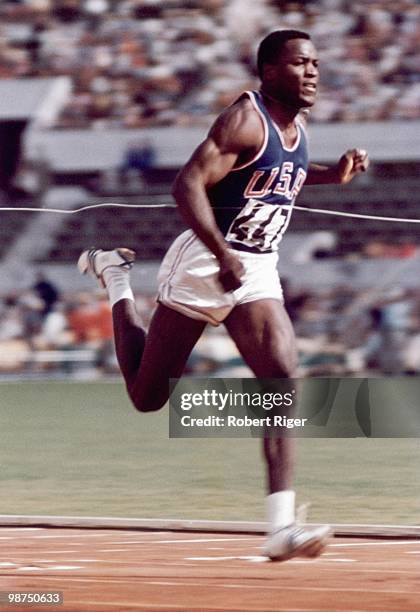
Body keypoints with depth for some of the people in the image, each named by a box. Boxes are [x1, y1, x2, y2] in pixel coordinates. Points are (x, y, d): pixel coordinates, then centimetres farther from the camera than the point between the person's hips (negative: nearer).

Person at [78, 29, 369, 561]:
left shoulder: (295, 125, 9)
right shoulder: (246, 118, -17)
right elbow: (188, 185, -25)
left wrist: (331, 175, 14)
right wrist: (224, 257, -33)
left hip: (257, 273, 6)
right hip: (202, 264, -6)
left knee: (282, 378, -15)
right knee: (147, 395, 7)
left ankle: (281, 527, -20)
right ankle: (116, 277, 35)